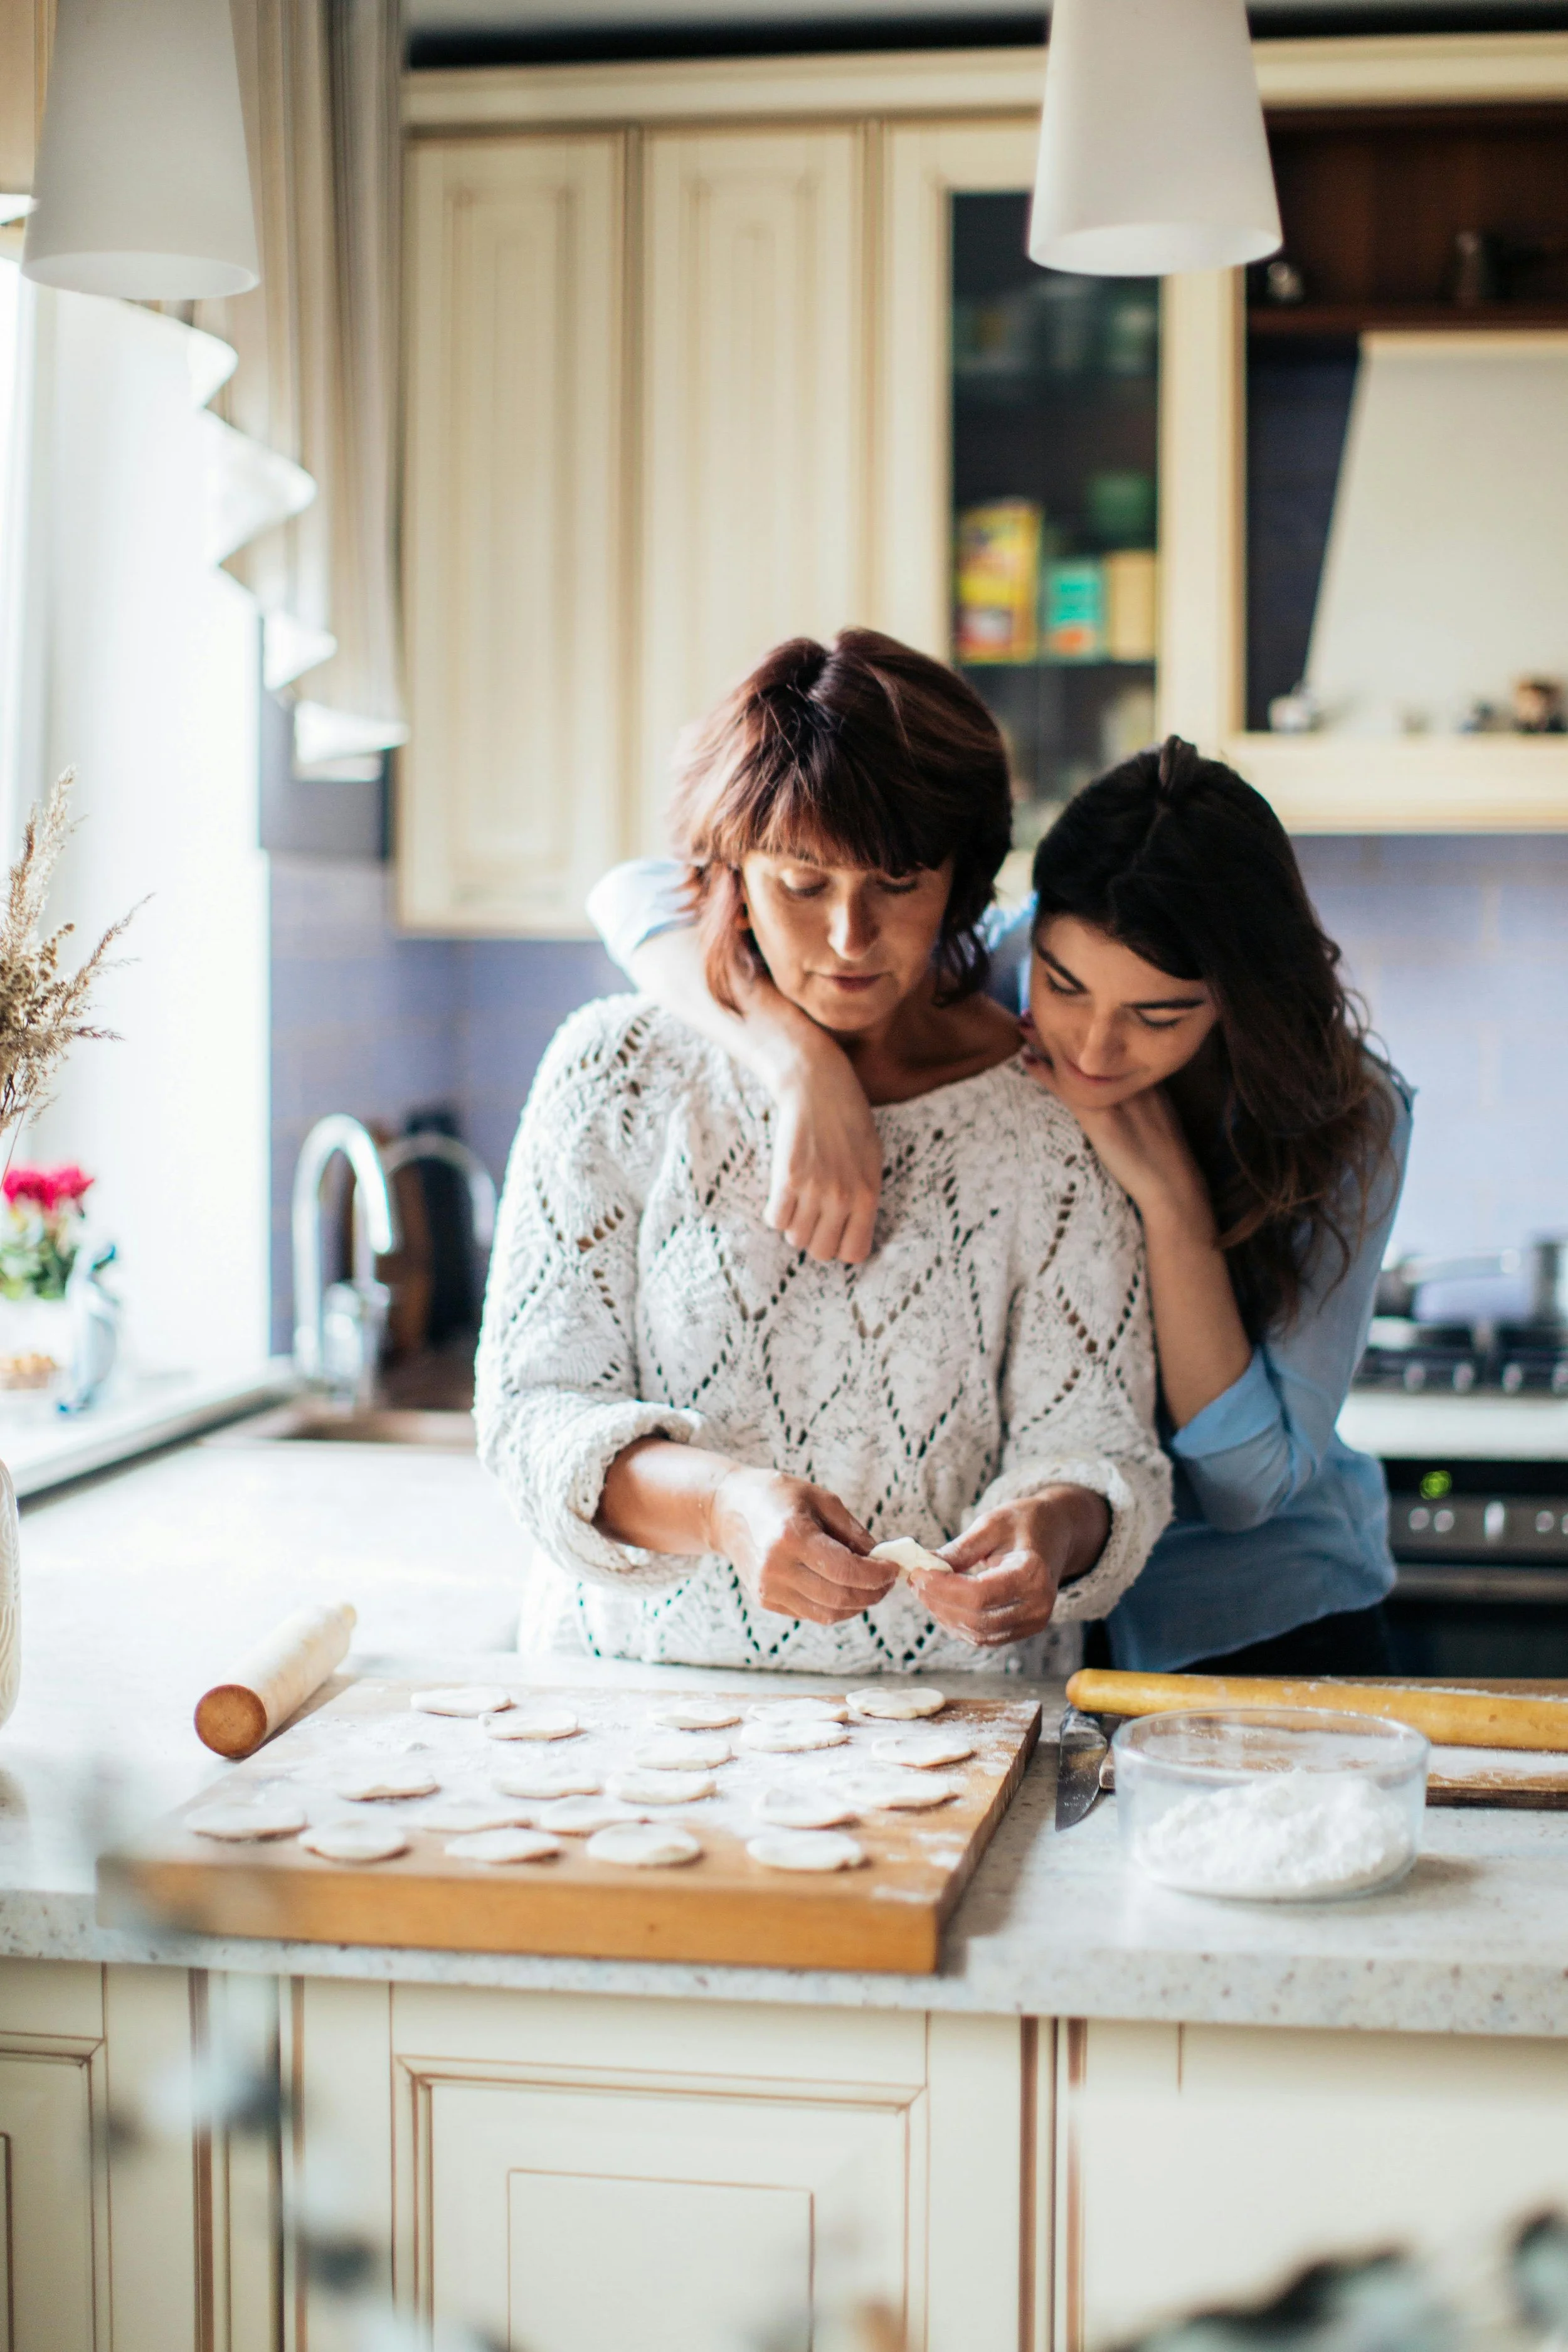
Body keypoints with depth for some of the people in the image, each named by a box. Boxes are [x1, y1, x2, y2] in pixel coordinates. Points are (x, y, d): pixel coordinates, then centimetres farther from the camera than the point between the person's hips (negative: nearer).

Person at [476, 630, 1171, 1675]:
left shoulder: (1046, 1117, 2)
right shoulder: (622, 1070, 1)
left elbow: (1095, 1442, 0)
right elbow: (533, 1409, -3)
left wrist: (1056, 1527, -24)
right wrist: (722, 1502, -23)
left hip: (949, 1716, 2)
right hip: (636, 1697, -2)